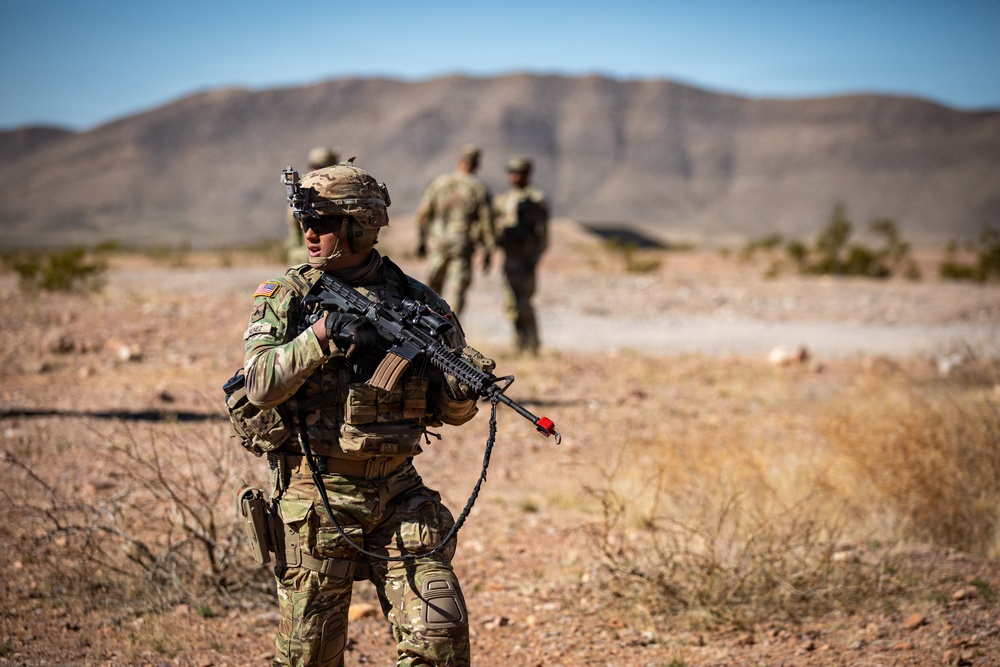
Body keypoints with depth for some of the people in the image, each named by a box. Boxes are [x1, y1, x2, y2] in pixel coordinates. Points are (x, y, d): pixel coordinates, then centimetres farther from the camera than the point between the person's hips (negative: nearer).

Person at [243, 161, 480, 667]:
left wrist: (464, 387, -15)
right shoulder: (285, 297, -1)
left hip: (397, 493, 2)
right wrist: (321, 335, -26)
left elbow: (453, 410, 8)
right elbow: (260, 384, -16)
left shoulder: (414, 300, 4)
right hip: (316, 498, -1)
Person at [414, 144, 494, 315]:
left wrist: (421, 240, 14)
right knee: (455, 291, -2)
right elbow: (486, 220, -5)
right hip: (463, 246, -3)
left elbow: (423, 213, 5)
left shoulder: (438, 182, 4)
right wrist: (488, 249, 2)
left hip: (437, 243, 3)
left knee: (433, 285, 18)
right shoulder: (479, 188, -3)